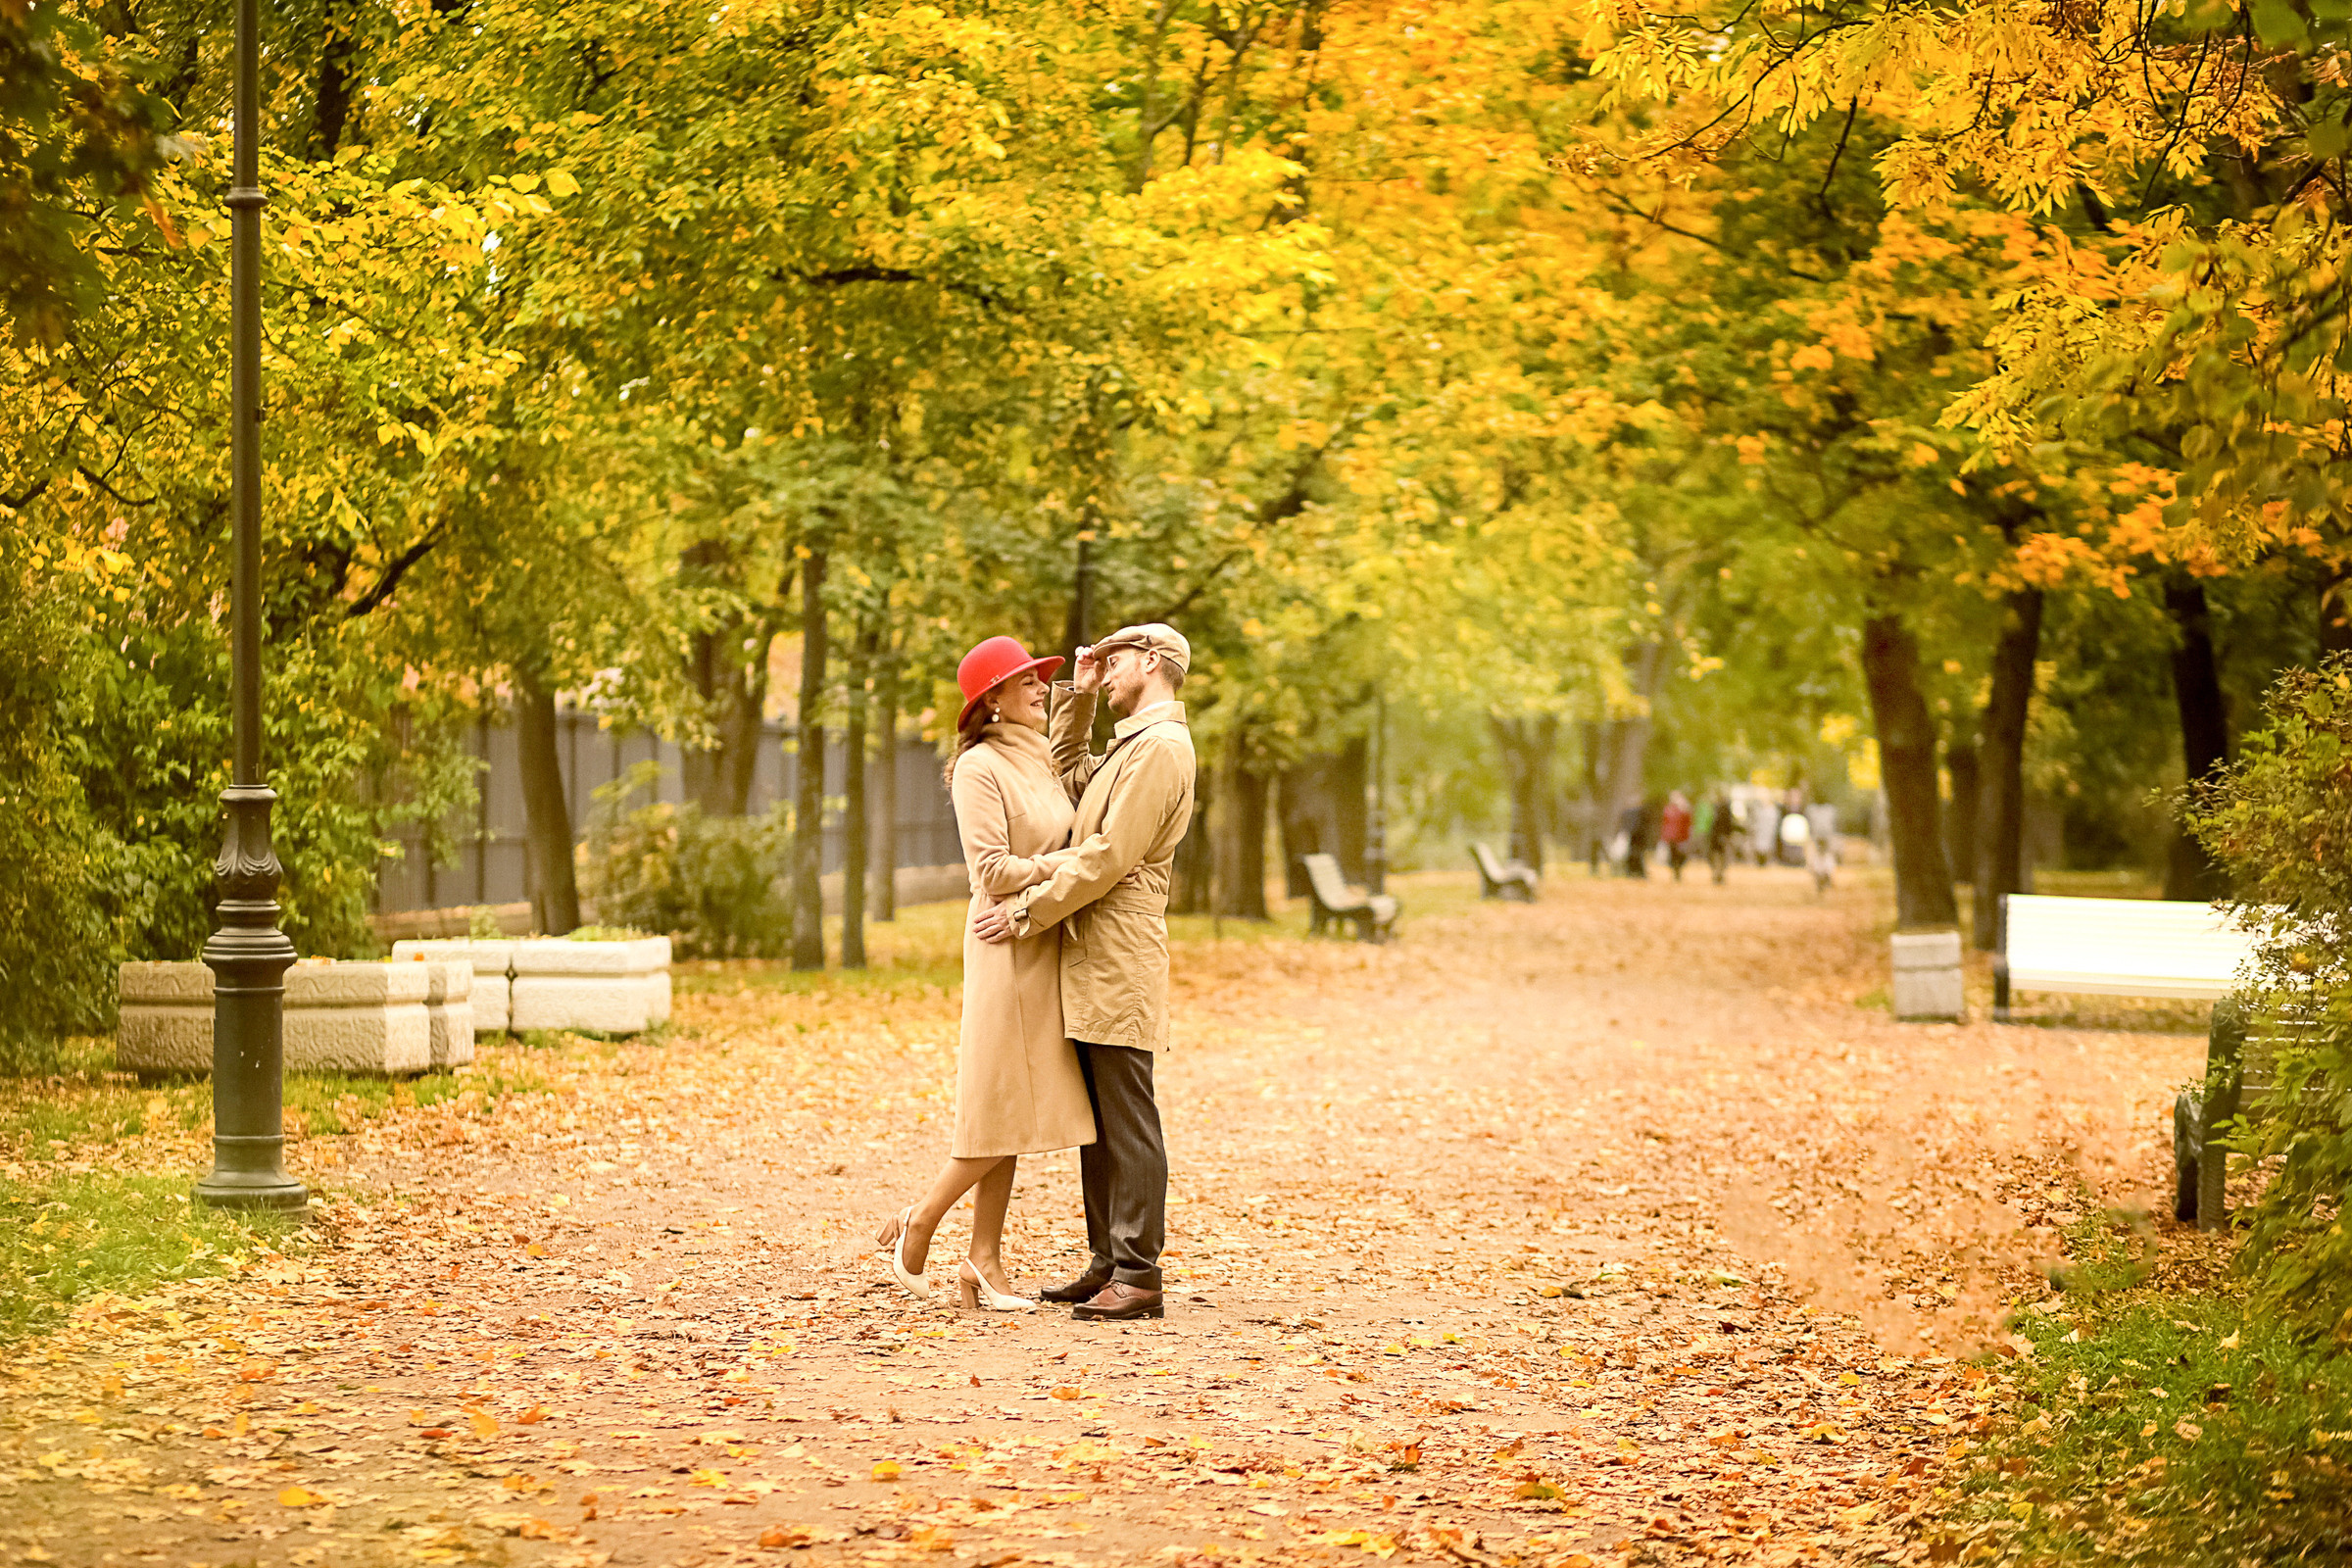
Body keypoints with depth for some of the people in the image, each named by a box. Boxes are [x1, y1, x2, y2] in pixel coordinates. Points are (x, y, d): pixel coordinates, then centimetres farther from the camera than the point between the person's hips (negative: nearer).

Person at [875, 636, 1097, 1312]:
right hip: (1008, 947, -8)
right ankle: (918, 1225, 10)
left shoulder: (1041, 763, 16)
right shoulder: (979, 767, -10)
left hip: (1046, 948, 8)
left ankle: (984, 1262, 10)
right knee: (1006, 1110, -7)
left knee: (1017, 1112, 7)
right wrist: (1071, 862, -13)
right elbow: (993, 871, -17)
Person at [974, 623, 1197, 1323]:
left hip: (1119, 963, -10)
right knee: (1096, 1120, 11)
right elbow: (1068, 781, 34)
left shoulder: (1160, 748, -13)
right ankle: (1108, 1261, 16)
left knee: (1127, 1121, -8)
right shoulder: (1130, 747, 20)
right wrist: (1077, 699, 21)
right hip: (1090, 963, 10)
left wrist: (1025, 912, -14)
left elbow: (1108, 857, -18)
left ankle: (1139, 1276, -8)